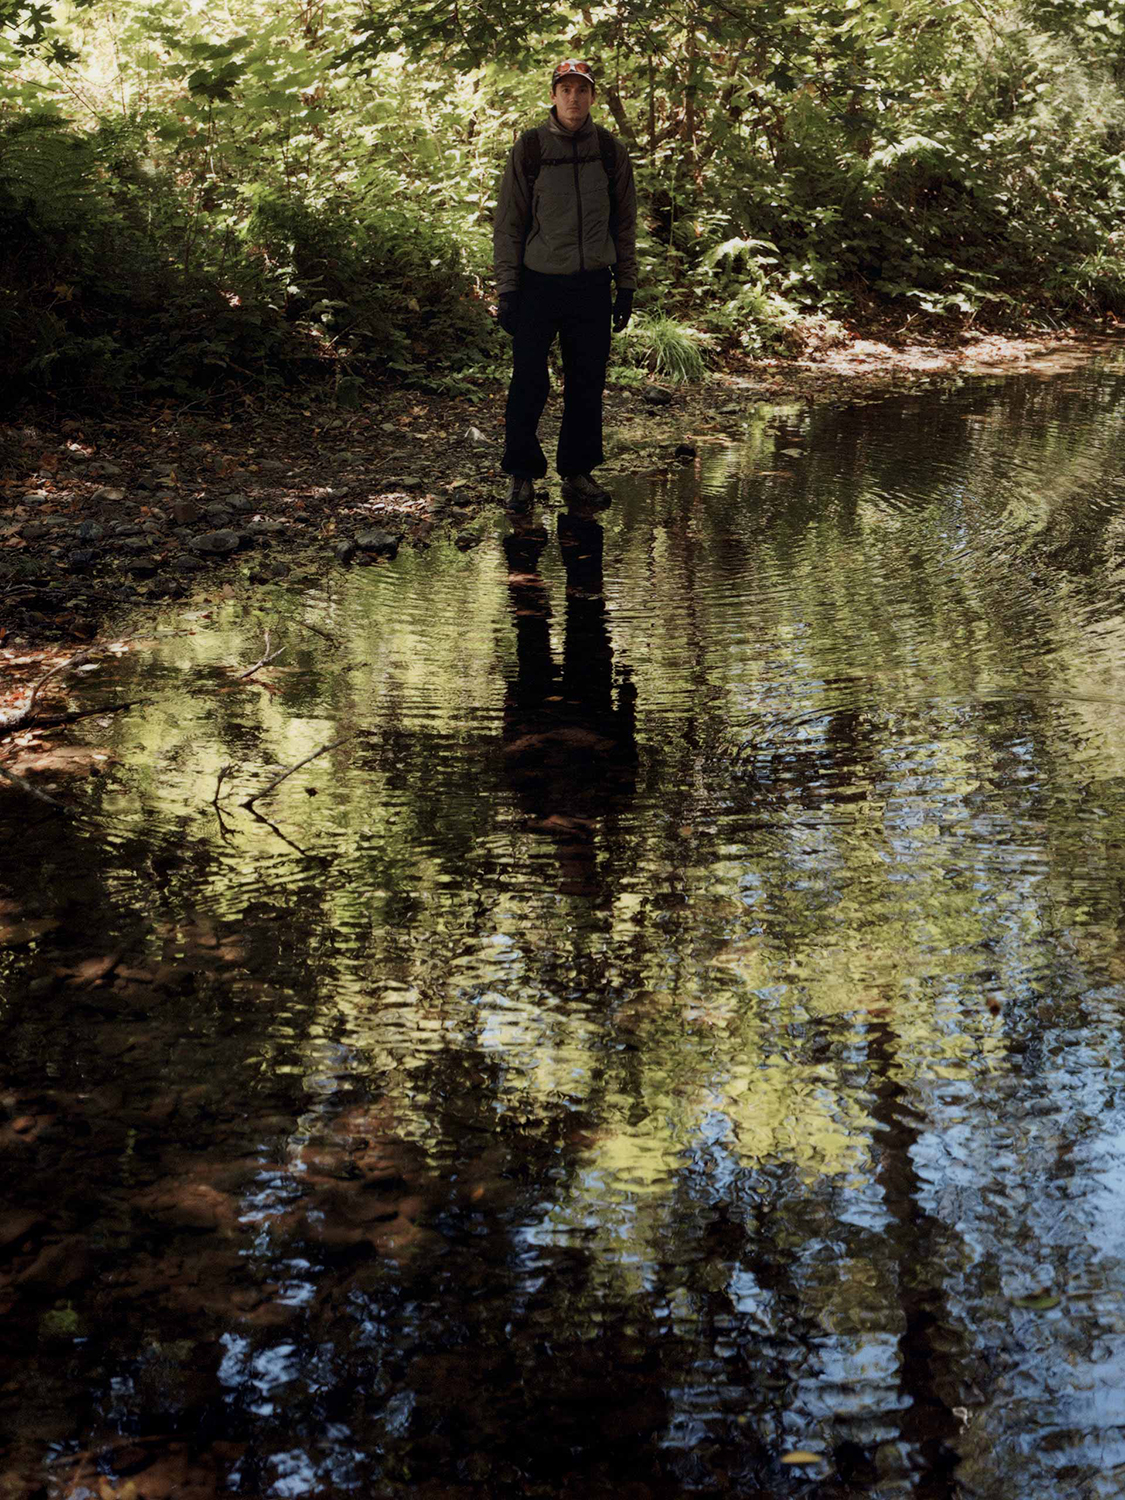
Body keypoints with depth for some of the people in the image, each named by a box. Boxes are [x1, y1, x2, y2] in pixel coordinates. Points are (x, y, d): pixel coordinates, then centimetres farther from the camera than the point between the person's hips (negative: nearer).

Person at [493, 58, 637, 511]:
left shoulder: (610, 151, 6)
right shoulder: (529, 149, -2)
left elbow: (624, 223, 12)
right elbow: (508, 223, 0)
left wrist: (625, 286, 8)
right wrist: (507, 289, -5)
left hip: (592, 285, 2)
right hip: (538, 282, -2)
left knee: (588, 384, 5)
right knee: (528, 384, -3)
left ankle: (578, 471, 16)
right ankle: (522, 474, 8)